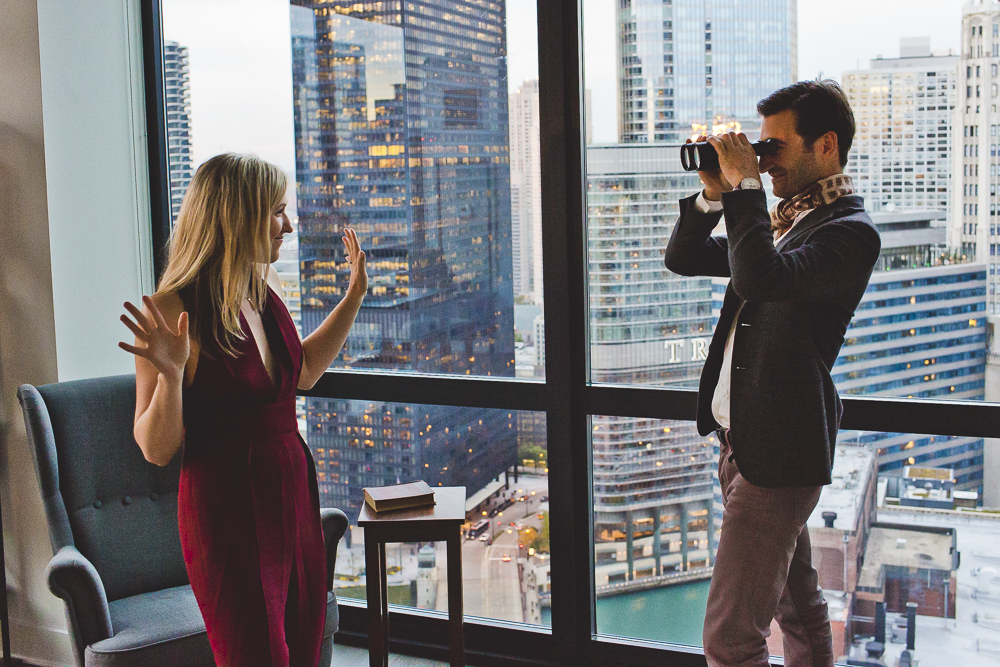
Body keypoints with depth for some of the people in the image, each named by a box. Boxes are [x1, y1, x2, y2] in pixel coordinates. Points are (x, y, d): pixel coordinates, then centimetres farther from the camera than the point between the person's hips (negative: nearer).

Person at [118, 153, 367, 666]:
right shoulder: (174, 313, -17)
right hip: (227, 513, -7)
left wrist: (354, 296, 21)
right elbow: (157, 449, -14)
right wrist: (171, 373, -31)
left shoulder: (265, 291, 4)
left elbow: (303, 372, 23)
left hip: (293, 495, 7)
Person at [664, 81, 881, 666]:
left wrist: (745, 185, -23)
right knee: (796, 602, 23)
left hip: (777, 452, -9)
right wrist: (715, 193, 1)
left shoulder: (850, 231, -15)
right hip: (742, 438, 10)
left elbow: (761, 277, -33)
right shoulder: (782, 219, 13)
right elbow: (683, 259, 15)